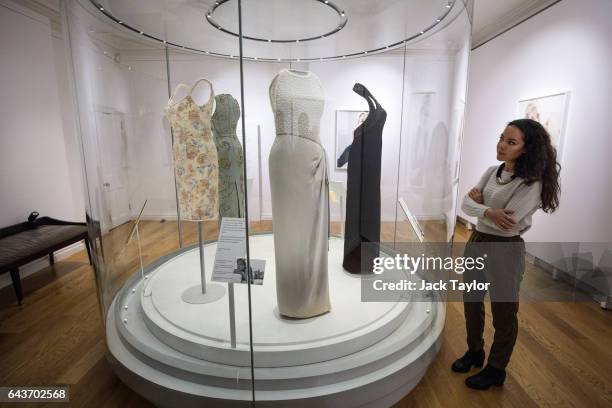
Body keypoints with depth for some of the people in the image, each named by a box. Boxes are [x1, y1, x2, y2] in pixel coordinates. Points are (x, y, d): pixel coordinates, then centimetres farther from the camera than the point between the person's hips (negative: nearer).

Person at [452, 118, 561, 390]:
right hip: (476, 242, 7)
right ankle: (474, 352, 44)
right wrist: (488, 211, -22)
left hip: (505, 250, -7)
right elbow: (466, 204, -4)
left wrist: (480, 203, -14)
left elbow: (508, 223, -27)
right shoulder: (492, 172, 2)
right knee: (471, 302, 21)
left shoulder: (531, 183, -18)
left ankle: (496, 370, 34)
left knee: (503, 312, 13)